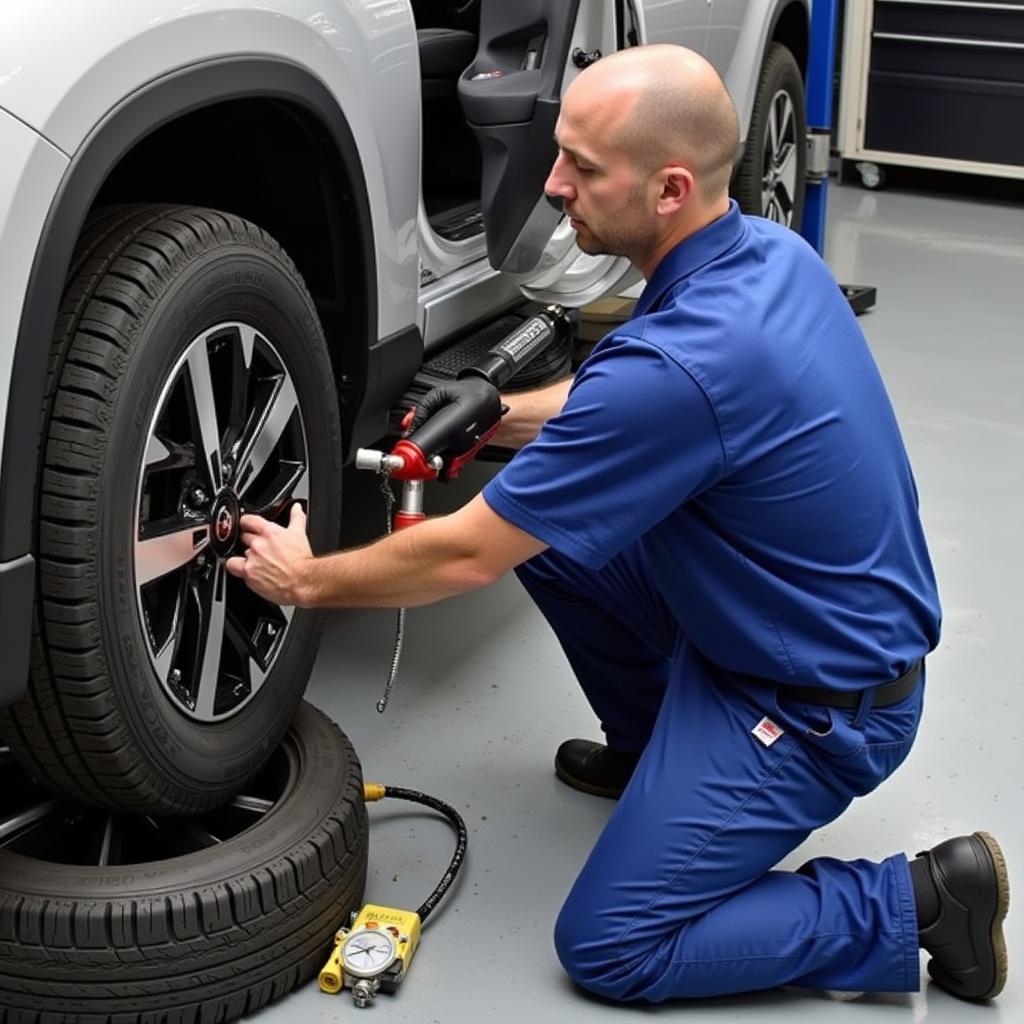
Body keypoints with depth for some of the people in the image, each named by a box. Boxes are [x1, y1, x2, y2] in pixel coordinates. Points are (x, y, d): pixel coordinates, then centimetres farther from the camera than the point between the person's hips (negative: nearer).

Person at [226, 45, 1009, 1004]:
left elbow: (466, 556, -22)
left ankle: (919, 902, 2)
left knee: (609, 948, -3)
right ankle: (654, 749, 26)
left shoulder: (682, 359, -32)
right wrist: (494, 417, 2)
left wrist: (308, 580, -6)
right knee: (544, 513, 8)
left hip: (821, 704, -9)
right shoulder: (766, 251, -4)